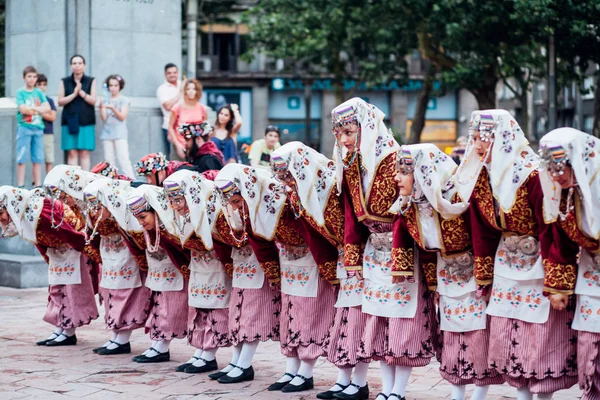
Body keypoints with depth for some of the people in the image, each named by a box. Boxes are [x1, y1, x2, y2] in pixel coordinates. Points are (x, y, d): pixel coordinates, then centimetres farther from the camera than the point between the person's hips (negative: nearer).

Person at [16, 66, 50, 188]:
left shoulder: (39, 93, 12)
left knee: (38, 158, 5)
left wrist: (31, 109, -13)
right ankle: (20, 185, -3)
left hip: (38, 128, 4)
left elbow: (47, 108, 0)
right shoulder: (20, 92, 1)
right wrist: (38, 109, -8)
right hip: (24, 128, -4)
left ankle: (38, 184, 8)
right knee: (21, 158, -4)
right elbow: (22, 109, -11)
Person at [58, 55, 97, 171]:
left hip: (86, 122, 0)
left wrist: (81, 92, -13)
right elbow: (60, 102, 3)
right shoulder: (65, 82, 9)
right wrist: (74, 94, -11)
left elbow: (93, 100, 1)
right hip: (70, 121, 0)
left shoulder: (91, 81, 8)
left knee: (84, 153, -4)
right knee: (72, 153, -5)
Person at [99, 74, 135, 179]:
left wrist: (113, 108, -20)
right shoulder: (106, 100, 10)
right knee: (109, 160, 2)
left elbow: (122, 117, -5)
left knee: (124, 160, -12)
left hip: (120, 133, -3)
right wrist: (101, 107, -15)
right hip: (107, 133, 3)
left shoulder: (124, 100, 4)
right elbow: (104, 118, 2)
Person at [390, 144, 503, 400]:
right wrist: (433, 283, 5)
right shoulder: (407, 207, -7)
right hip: (447, 277, 6)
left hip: (474, 274, -6)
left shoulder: (459, 200, -26)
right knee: (450, 337, 10)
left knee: (479, 336, -4)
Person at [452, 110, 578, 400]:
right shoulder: (480, 176, -1)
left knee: (542, 343, -2)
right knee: (507, 340, 10)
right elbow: (482, 232, 7)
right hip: (507, 267, 7)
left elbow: (550, 232, -21)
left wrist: (556, 284, -21)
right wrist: (483, 278, 10)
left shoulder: (532, 175, -21)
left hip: (539, 267, -7)